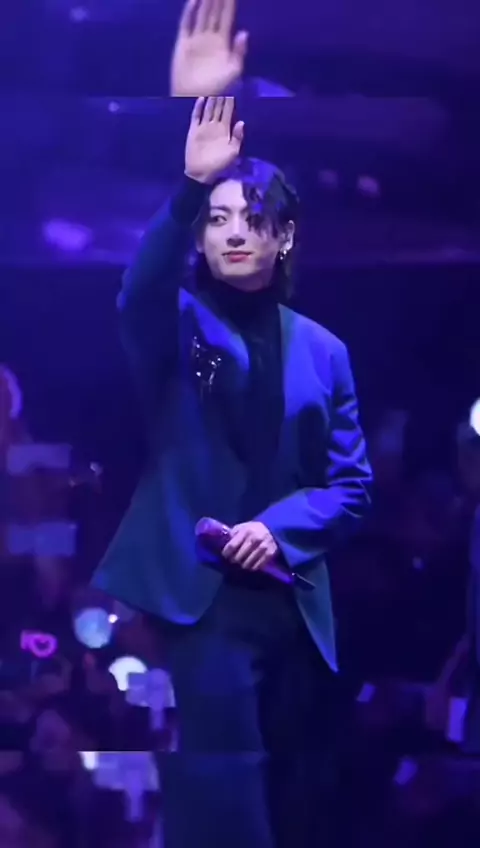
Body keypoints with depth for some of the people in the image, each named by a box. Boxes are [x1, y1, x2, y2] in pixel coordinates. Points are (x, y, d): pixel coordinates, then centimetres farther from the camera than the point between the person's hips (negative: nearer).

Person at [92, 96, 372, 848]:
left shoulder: (321, 350, 12)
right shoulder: (177, 325, 2)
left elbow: (353, 483, 8)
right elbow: (141, 290, -23)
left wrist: (281, 528, -11)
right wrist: (189, 188, -39)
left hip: (293, 600, 4)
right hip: (201, 593, -4)